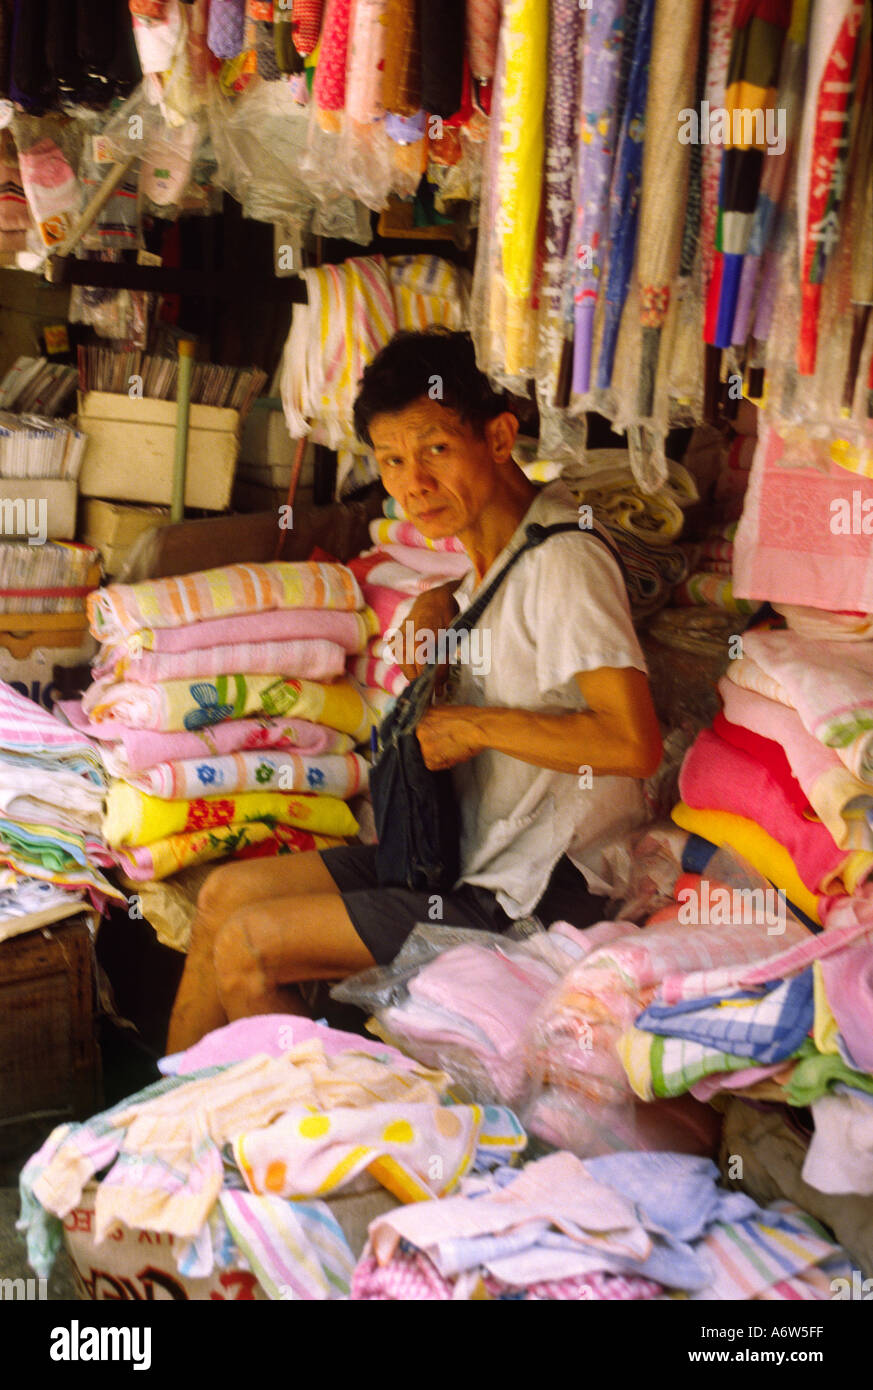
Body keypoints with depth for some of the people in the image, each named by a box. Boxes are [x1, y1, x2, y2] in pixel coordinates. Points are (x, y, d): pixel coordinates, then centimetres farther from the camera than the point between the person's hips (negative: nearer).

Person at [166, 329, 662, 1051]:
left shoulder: (563, 560, -22)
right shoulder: (490, 546, 6)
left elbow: (635, 742, -32)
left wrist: (476, 726, -21)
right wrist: (439, 604, 7)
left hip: (536, 892, -9)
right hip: (471, 853, 10)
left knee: (247, 951, -12)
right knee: (225, 895, 8)